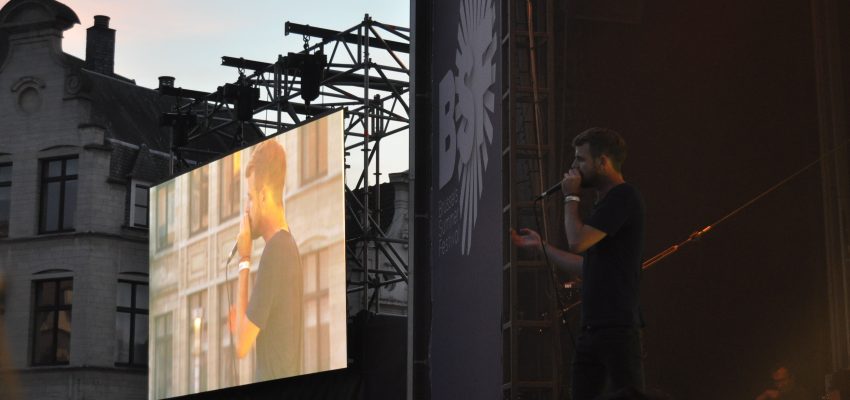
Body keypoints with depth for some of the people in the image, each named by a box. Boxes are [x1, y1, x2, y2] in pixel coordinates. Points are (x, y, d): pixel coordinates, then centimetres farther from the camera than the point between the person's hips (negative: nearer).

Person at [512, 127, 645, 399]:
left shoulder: (623, 197, -8)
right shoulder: (605, 203, 20)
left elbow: (577, 241, -17)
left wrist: (571, 197, -2)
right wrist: (540, 246, 26)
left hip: (619, 328, -9)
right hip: (591, 329, 9)